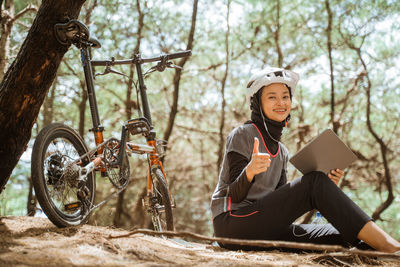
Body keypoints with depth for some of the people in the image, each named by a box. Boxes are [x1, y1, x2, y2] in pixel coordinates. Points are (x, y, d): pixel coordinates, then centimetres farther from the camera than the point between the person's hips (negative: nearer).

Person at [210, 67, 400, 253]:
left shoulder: (282, 152, 19)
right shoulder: (243, 134, -3)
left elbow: (281, 202, 11)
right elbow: (235, 194, -10)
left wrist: (326, 185, 0)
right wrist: (249, 171, -33)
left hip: (263, 229, 7)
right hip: (232, 222, -7)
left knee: (342, 236, -14)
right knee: (315, 182, -23)